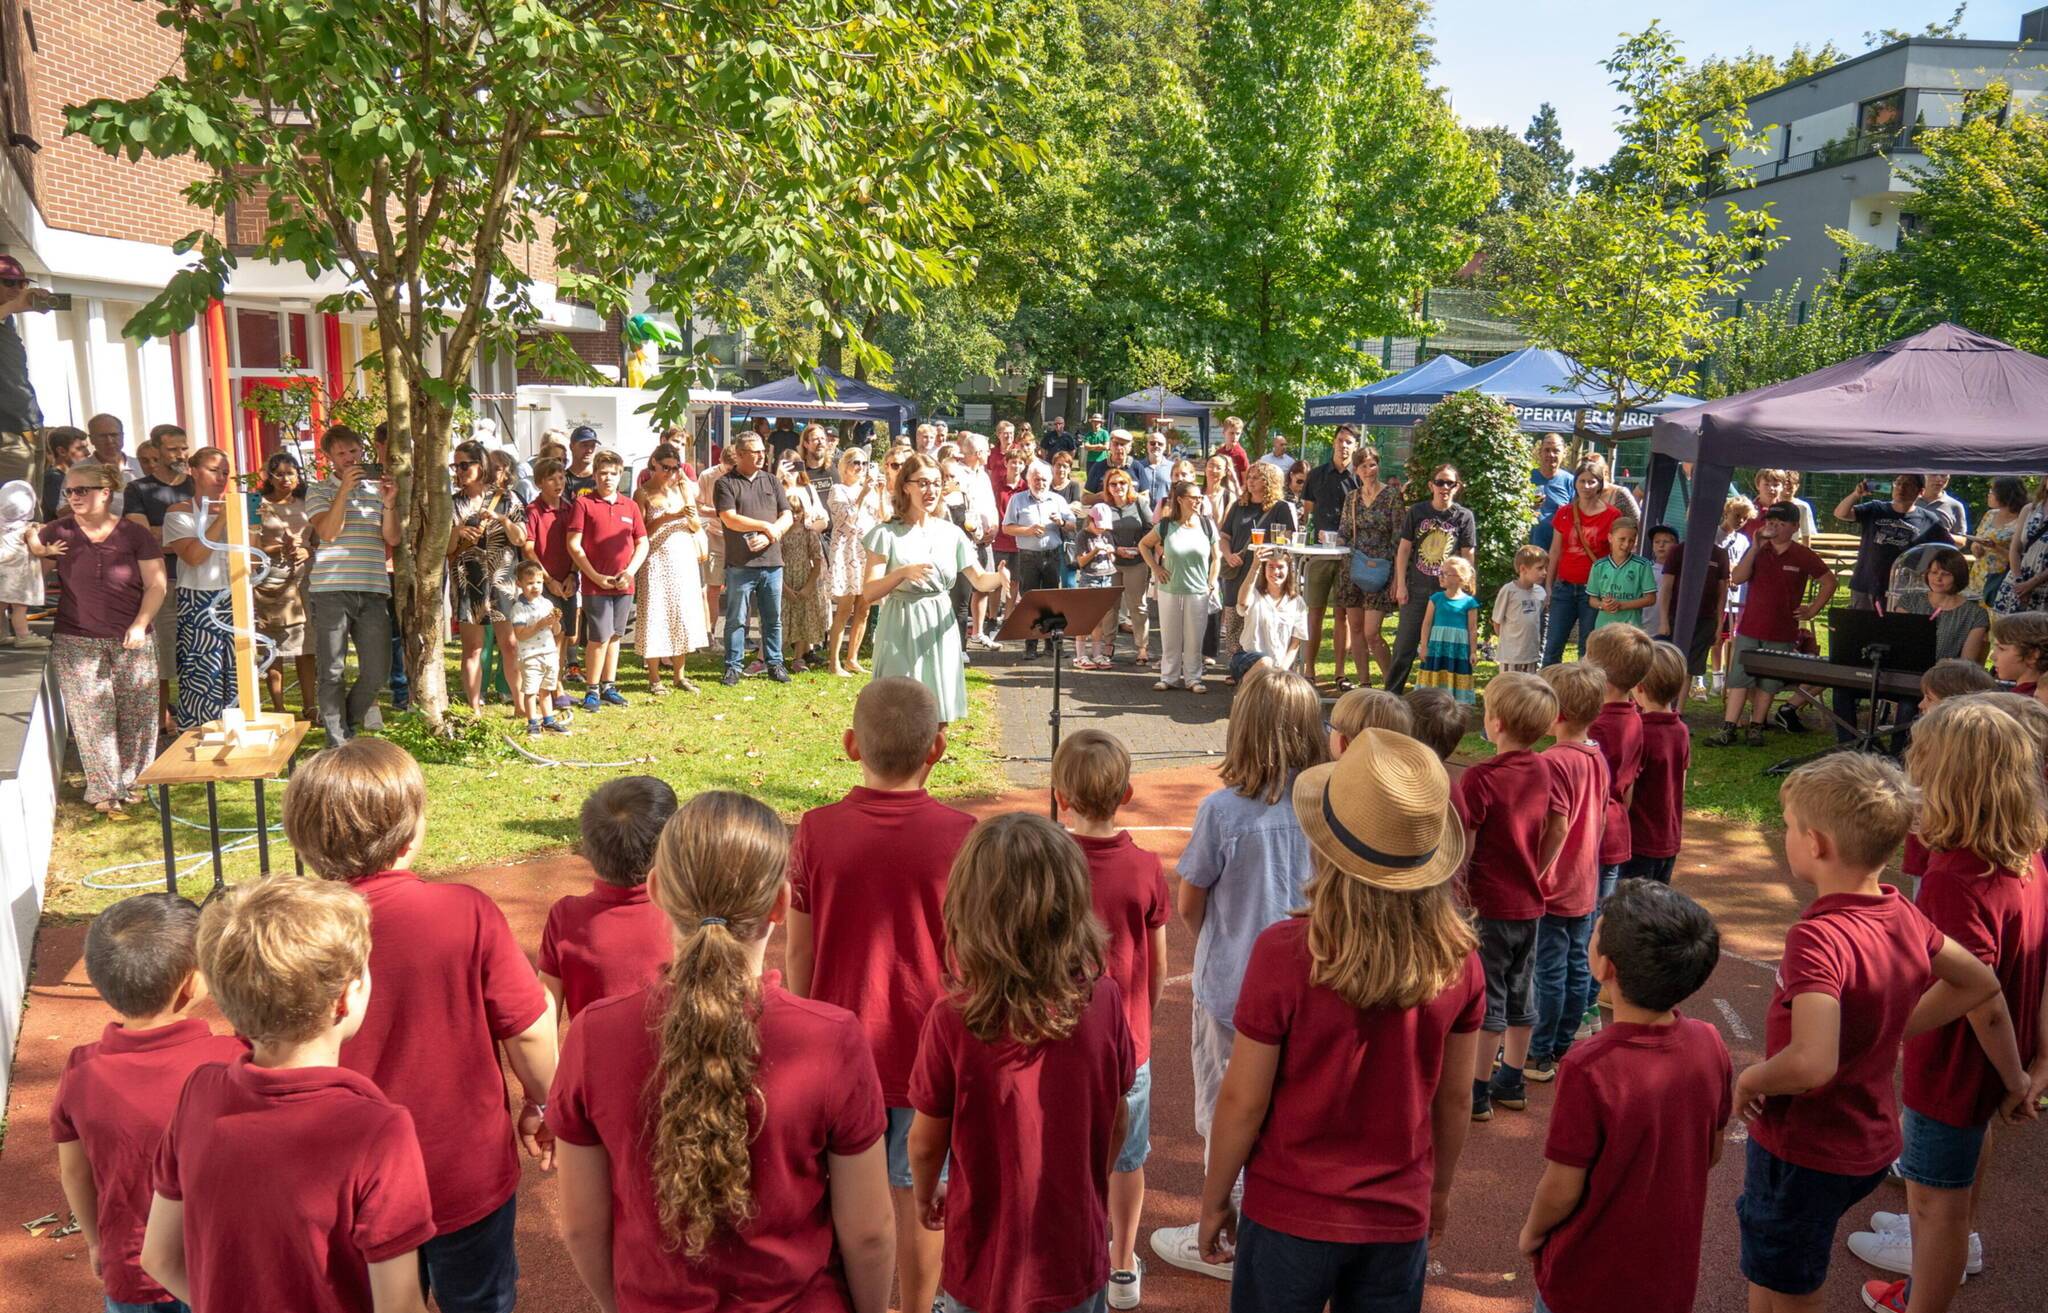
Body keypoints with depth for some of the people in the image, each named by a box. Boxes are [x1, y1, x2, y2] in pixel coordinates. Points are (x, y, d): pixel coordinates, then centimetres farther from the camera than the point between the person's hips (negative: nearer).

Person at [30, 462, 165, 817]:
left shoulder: (135, 534, -1)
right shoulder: (59, 532, 3)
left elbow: (155, 585, -2)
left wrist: (140, 625, -12)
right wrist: (41, 553, -4)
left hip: (130, 642, 0)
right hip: (76, 643, 1)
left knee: (136, 715, 3)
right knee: (92, 718, 0)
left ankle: (129, 782, 18)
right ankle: (105, 790, 8)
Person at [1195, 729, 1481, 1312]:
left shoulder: (1285, 953, -24)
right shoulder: (1457, 957, -13)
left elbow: (1243, 1100, -15)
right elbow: (1454, 1097, 0)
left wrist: (1213, 1200, 1)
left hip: (1291, 1215, -3)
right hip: (1400, 1217, 3)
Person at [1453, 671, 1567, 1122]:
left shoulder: (1479, 778, -20)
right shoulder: (1543, 771, -1)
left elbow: (1466, 846, -18)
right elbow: (1559, 830, 5)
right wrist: (1534, 874, 13)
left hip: (1489, 904, -6)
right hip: (1530, 903, 6)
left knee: (1487, 999, 3)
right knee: (1521, 992, 17)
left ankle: (1478, 1092, 11)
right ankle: (1512, 1081, 29)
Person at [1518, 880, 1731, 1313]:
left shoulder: (1590, 1070, -32)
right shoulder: (1709, 1045, -16)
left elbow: (1562, 1189, -21)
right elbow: (1712, 1152, 0)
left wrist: (1531, 1233, -2)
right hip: (1672, 1277, 5)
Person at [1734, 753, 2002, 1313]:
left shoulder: (1818, 936, -31)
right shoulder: (1903, 915, -6)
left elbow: (1810, 1062, -42)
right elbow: (1980, 982, 12)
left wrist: (1751, 1078, -22)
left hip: (1805, 1153, -7)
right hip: (1871, 1143, 7)